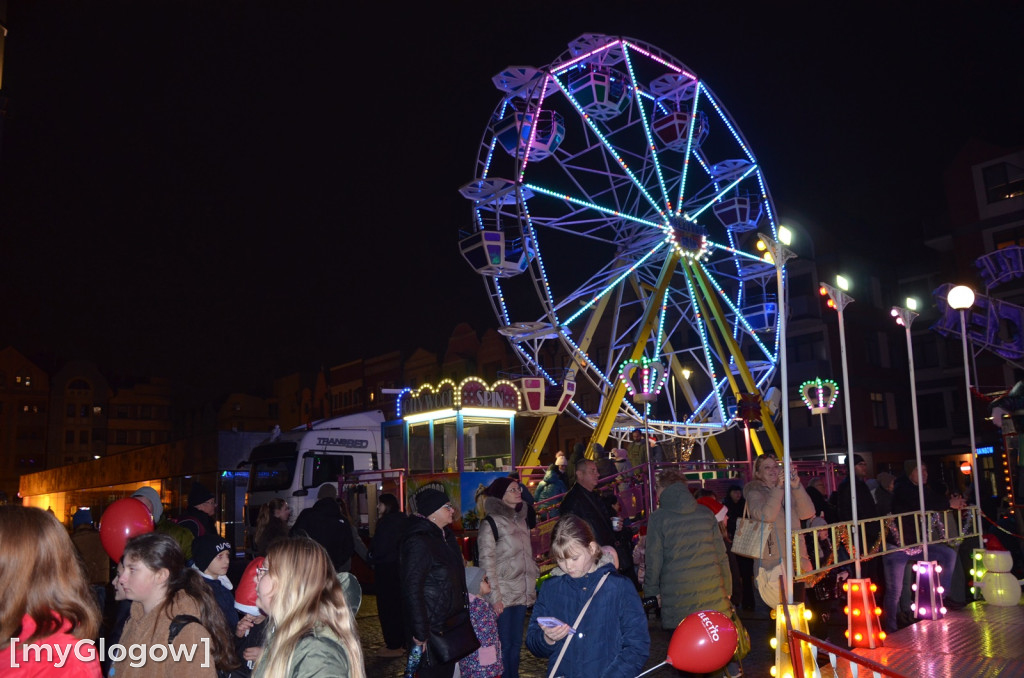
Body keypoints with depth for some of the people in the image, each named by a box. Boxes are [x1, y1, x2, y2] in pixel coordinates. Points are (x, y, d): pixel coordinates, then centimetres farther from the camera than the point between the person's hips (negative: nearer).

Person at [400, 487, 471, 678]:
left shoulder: (446, 537, 8)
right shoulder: (419, 542, -21)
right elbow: (412, 590, -24)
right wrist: (420, 633, -23)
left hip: (450, 624, 9)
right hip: (431, 628, -9)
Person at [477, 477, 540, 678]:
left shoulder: (520, 519, 13)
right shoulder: (491, 522, -9)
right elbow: (487, 562, -13)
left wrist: (533, 583, 14)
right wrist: (495, 597, -16)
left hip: (522, 594, 7)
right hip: (504, 596, -6)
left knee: (516, 642, 12)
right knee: (504, 644, -2)